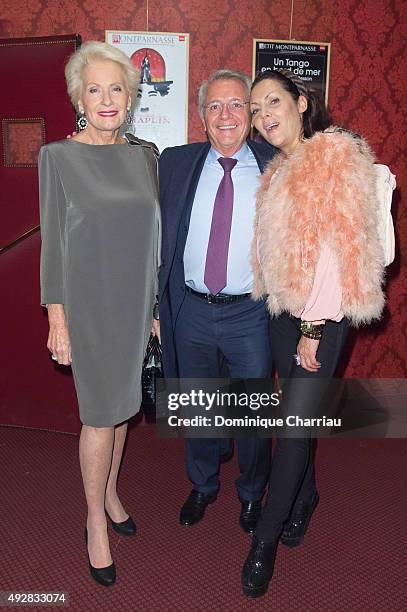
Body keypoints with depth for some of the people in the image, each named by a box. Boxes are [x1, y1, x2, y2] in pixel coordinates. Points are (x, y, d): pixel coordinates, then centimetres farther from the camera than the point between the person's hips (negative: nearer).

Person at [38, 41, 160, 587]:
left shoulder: (144, 157, 5)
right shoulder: (58, 157, -6)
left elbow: (151, 236, 10)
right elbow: (52, 241, -6)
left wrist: (159, 307, 11)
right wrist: (57, 320, -9)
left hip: (136, 302, 4)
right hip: (89, 304, -4)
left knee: (121, 404, 15)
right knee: (100, 414, 2)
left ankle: (109, 491, 37)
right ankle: (96, 522, 22)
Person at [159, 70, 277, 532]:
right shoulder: (175, 163, 1)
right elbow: (157, 238, 3)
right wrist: (155, 305, 1)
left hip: (250, 315, -1)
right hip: (191, 311, 2)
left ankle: (251, 494, 41)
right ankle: (202, 486, 45)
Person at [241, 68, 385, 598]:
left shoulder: (337, 157, -10)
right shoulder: (280, 168, 14)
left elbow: (339, 248, -16)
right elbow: (275, 248, 11)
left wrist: (312, 330, -16)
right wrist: (290, 319, 5)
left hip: (319, 315, -7)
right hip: (284, 310, 7)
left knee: (294, 422, 0)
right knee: (298, 413, 17)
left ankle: (265, 540, 14)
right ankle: (305, 498, 39)